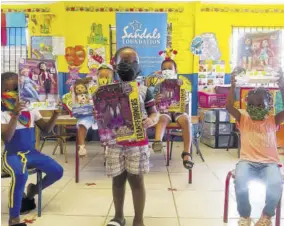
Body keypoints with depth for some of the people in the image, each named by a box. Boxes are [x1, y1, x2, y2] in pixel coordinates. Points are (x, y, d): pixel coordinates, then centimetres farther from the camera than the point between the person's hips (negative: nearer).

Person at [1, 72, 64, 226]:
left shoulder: (31, 109, 5)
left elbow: (46, 129, 5)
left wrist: (56, 113, -11)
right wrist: (15, 115, -33)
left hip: (31, 153, 5)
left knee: (57, 171, -11)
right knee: (20, 174, -36)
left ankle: (33, 190, 18)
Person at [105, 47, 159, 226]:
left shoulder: (144, 90, 0)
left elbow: (155, 113, 2)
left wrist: (151, 121, -20)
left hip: (137, 142, -2)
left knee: (136, 180, 3)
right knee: (118, 179, 13)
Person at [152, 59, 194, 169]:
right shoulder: (159, 86, 11)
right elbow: (154, 103, 7)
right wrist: (156, 101, -18)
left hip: (178, 110, 0)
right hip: (164, 111, 0)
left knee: (186, 119, -33)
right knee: (162, 119, -36)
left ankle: (186, 152, -32)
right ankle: (157, 142, -63)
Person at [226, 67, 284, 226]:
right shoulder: (243, 120, 10)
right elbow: (229, 106, -5)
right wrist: (233, 86, -15)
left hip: (270, 163, 1)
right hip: (247, 161, 0)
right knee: (240, 181, -32)